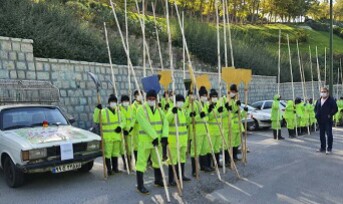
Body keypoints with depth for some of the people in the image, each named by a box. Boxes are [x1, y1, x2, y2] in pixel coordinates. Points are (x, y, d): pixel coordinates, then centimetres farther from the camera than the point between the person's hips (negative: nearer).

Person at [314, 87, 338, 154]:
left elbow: (335, 109, -13)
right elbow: (315, 108, 21)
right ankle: (323, 147, 21)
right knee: (321, 134, 12)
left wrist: (330, 115, -16)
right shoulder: (319, 100, 12)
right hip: (320, 121, 6)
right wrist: (317, 114, 6)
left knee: (329, 134, -3)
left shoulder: (331, 100, -7)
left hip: (328, 121, -6)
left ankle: (329, 148, 5)